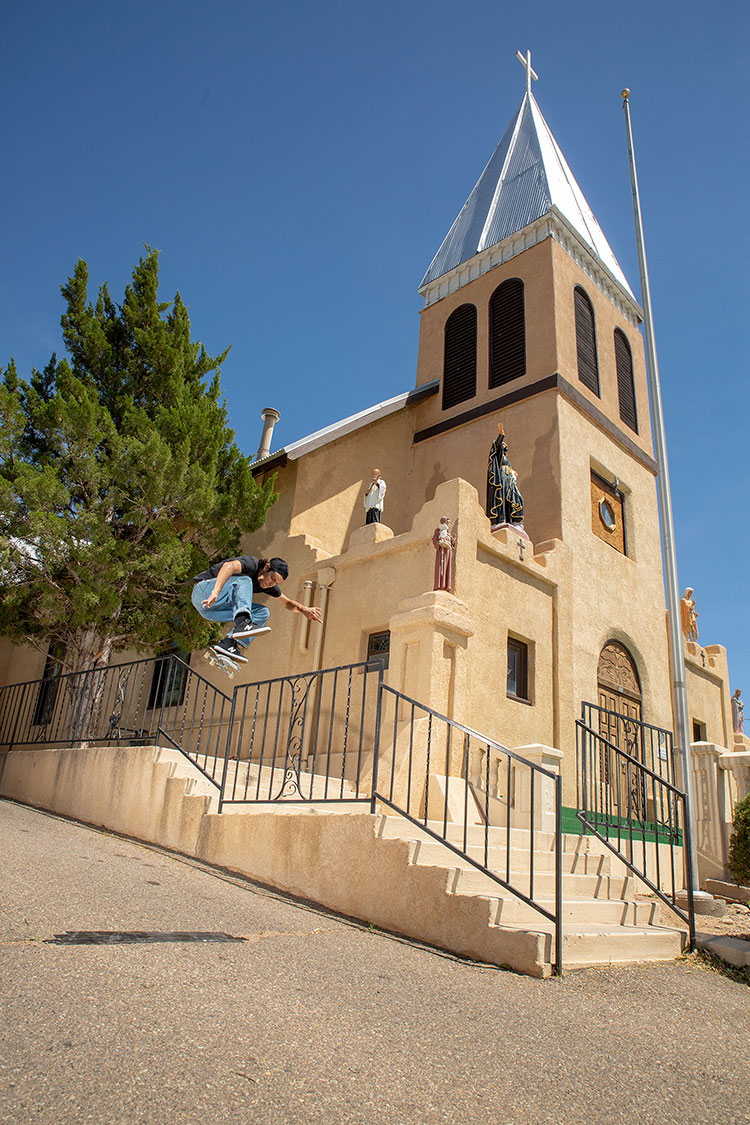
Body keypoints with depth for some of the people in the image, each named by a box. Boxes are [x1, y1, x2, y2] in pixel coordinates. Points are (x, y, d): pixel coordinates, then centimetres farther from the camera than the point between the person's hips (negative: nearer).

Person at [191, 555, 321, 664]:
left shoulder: (268, 584, 6)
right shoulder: (252, 563, -19)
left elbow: (288, 603, 15)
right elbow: (229, 565, -40)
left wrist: (303, 609, -6)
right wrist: (215, 592, -53)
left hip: (214, 610, 8)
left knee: (262, 613, -4)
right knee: (243, 581, -29)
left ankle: (227, 644, -20)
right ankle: (243, 624, -51)